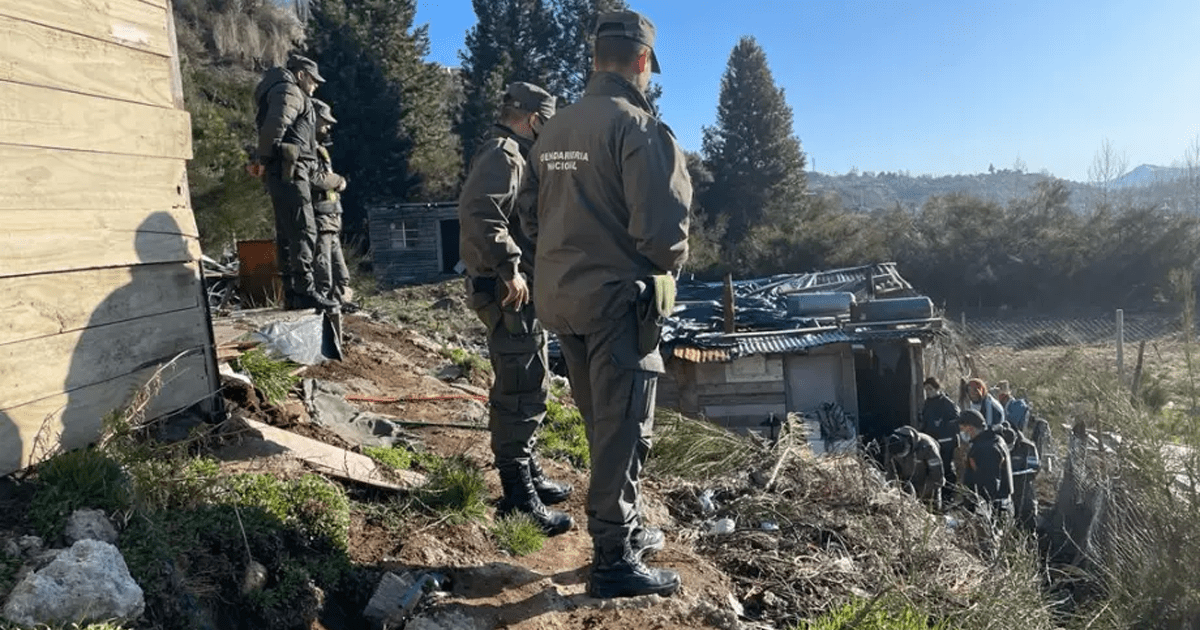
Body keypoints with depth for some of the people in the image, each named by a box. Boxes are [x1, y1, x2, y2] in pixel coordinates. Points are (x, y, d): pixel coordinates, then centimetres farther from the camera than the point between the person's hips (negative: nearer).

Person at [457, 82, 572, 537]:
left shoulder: (515, 157, 22)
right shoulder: (503, 155, -12)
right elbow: (479, 214, -28)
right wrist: (509, 269, -26)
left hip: (521, 290, 11)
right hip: (509, 291, -11)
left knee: (527, 386, 18)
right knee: (521, 390, -9)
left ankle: (528, 475, 31)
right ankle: (519, 496, -3)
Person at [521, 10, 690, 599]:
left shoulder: (553, 129, 12)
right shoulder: (637, 126, -13)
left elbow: (533, 217, 15)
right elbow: (662, 225, -20)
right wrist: (667, 263, 0)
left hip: (560, 295, 8)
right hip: (617, 297, -8)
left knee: (602, 422, 19)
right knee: (624, 428, 1)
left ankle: (625, 529, 33)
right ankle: (614, 561, 10)